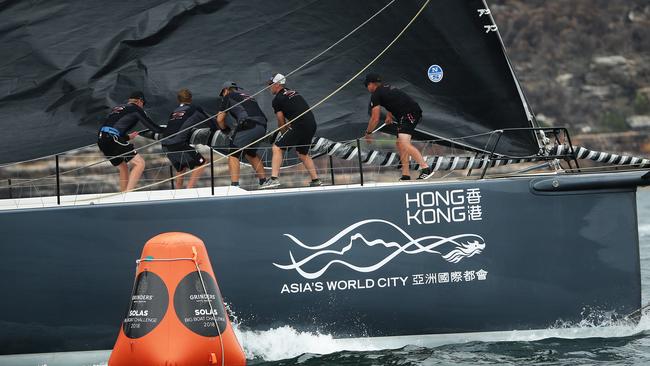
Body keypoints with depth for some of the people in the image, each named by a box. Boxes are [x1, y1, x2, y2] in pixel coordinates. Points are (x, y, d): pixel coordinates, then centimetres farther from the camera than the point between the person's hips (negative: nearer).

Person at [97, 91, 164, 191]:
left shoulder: (117, 108, 29)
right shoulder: (136, 109, 8)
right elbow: (151, 125, 8)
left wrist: (127, 137, 41)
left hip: (101, 140, 8)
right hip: (112, 139, -8)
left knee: (123, 167, 23)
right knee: (139, 163, -8)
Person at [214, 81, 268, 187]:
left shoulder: (228, 96, 17)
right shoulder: (247, 97, 35)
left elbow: (220, 119, 14)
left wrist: (225, 129, 34)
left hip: (248, 125, -7)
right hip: (262, 127, 7)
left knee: (233, 155, -3)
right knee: (251, 153, 27)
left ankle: (235, 185, -16)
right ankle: (263, 181, 28)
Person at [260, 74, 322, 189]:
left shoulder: (277, 99, 0)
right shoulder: (293, 92, 23)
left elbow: (281, 122, 3)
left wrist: (283, 133, 19)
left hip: (300, 126, -8)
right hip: (312, 125, 8)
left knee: (277, 148, -5)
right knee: (303, 153, 24)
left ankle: (274, 178, -17)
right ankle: (315, 180, 22)